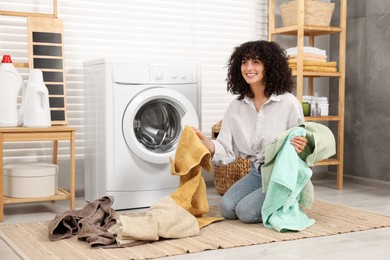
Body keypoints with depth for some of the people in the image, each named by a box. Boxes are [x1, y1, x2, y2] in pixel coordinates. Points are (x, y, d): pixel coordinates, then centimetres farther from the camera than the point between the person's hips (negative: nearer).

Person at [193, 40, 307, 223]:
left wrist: (301, 146, -31)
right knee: (227, 208, -14)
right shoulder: (236, 107, 1)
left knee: (246, 211, -21)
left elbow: (301, 145, -6)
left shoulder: (288, 103, -13)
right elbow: (227, 151, -2)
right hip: (257, 172, 5)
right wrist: (205, 142, -21)